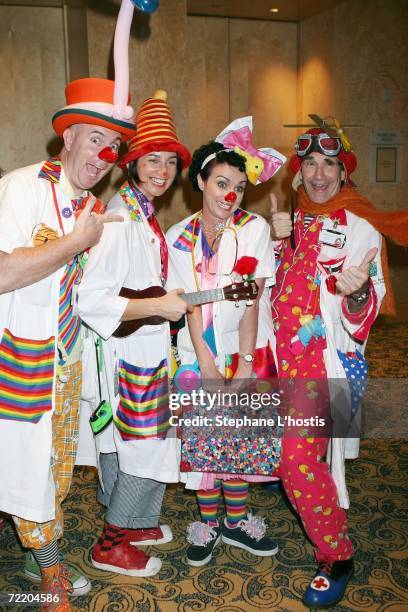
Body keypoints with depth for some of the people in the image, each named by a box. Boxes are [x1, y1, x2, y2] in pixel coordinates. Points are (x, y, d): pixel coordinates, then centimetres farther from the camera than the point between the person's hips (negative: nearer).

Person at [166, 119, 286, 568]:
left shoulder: (254, 228, -5)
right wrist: (206, 362, -14)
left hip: (247, 350, -1)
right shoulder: (179, 237, -1)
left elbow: (252, 300, -10)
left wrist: (245, 362, -15)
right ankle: (207, 523, 23)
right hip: (198, 352, 1)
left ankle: (236, 521, 25)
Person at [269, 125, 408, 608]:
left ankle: (337, 556, 10)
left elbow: (364, 311, -10)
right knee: (287, 453, 12)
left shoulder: (358, 227, -6)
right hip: (286, 355, 6)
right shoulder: (293, 221, 10)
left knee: (300, 457, -12)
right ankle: (324, 533, 38)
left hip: (329, 358, -6)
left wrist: (358, 292, -34)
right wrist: (278, 241, -3)